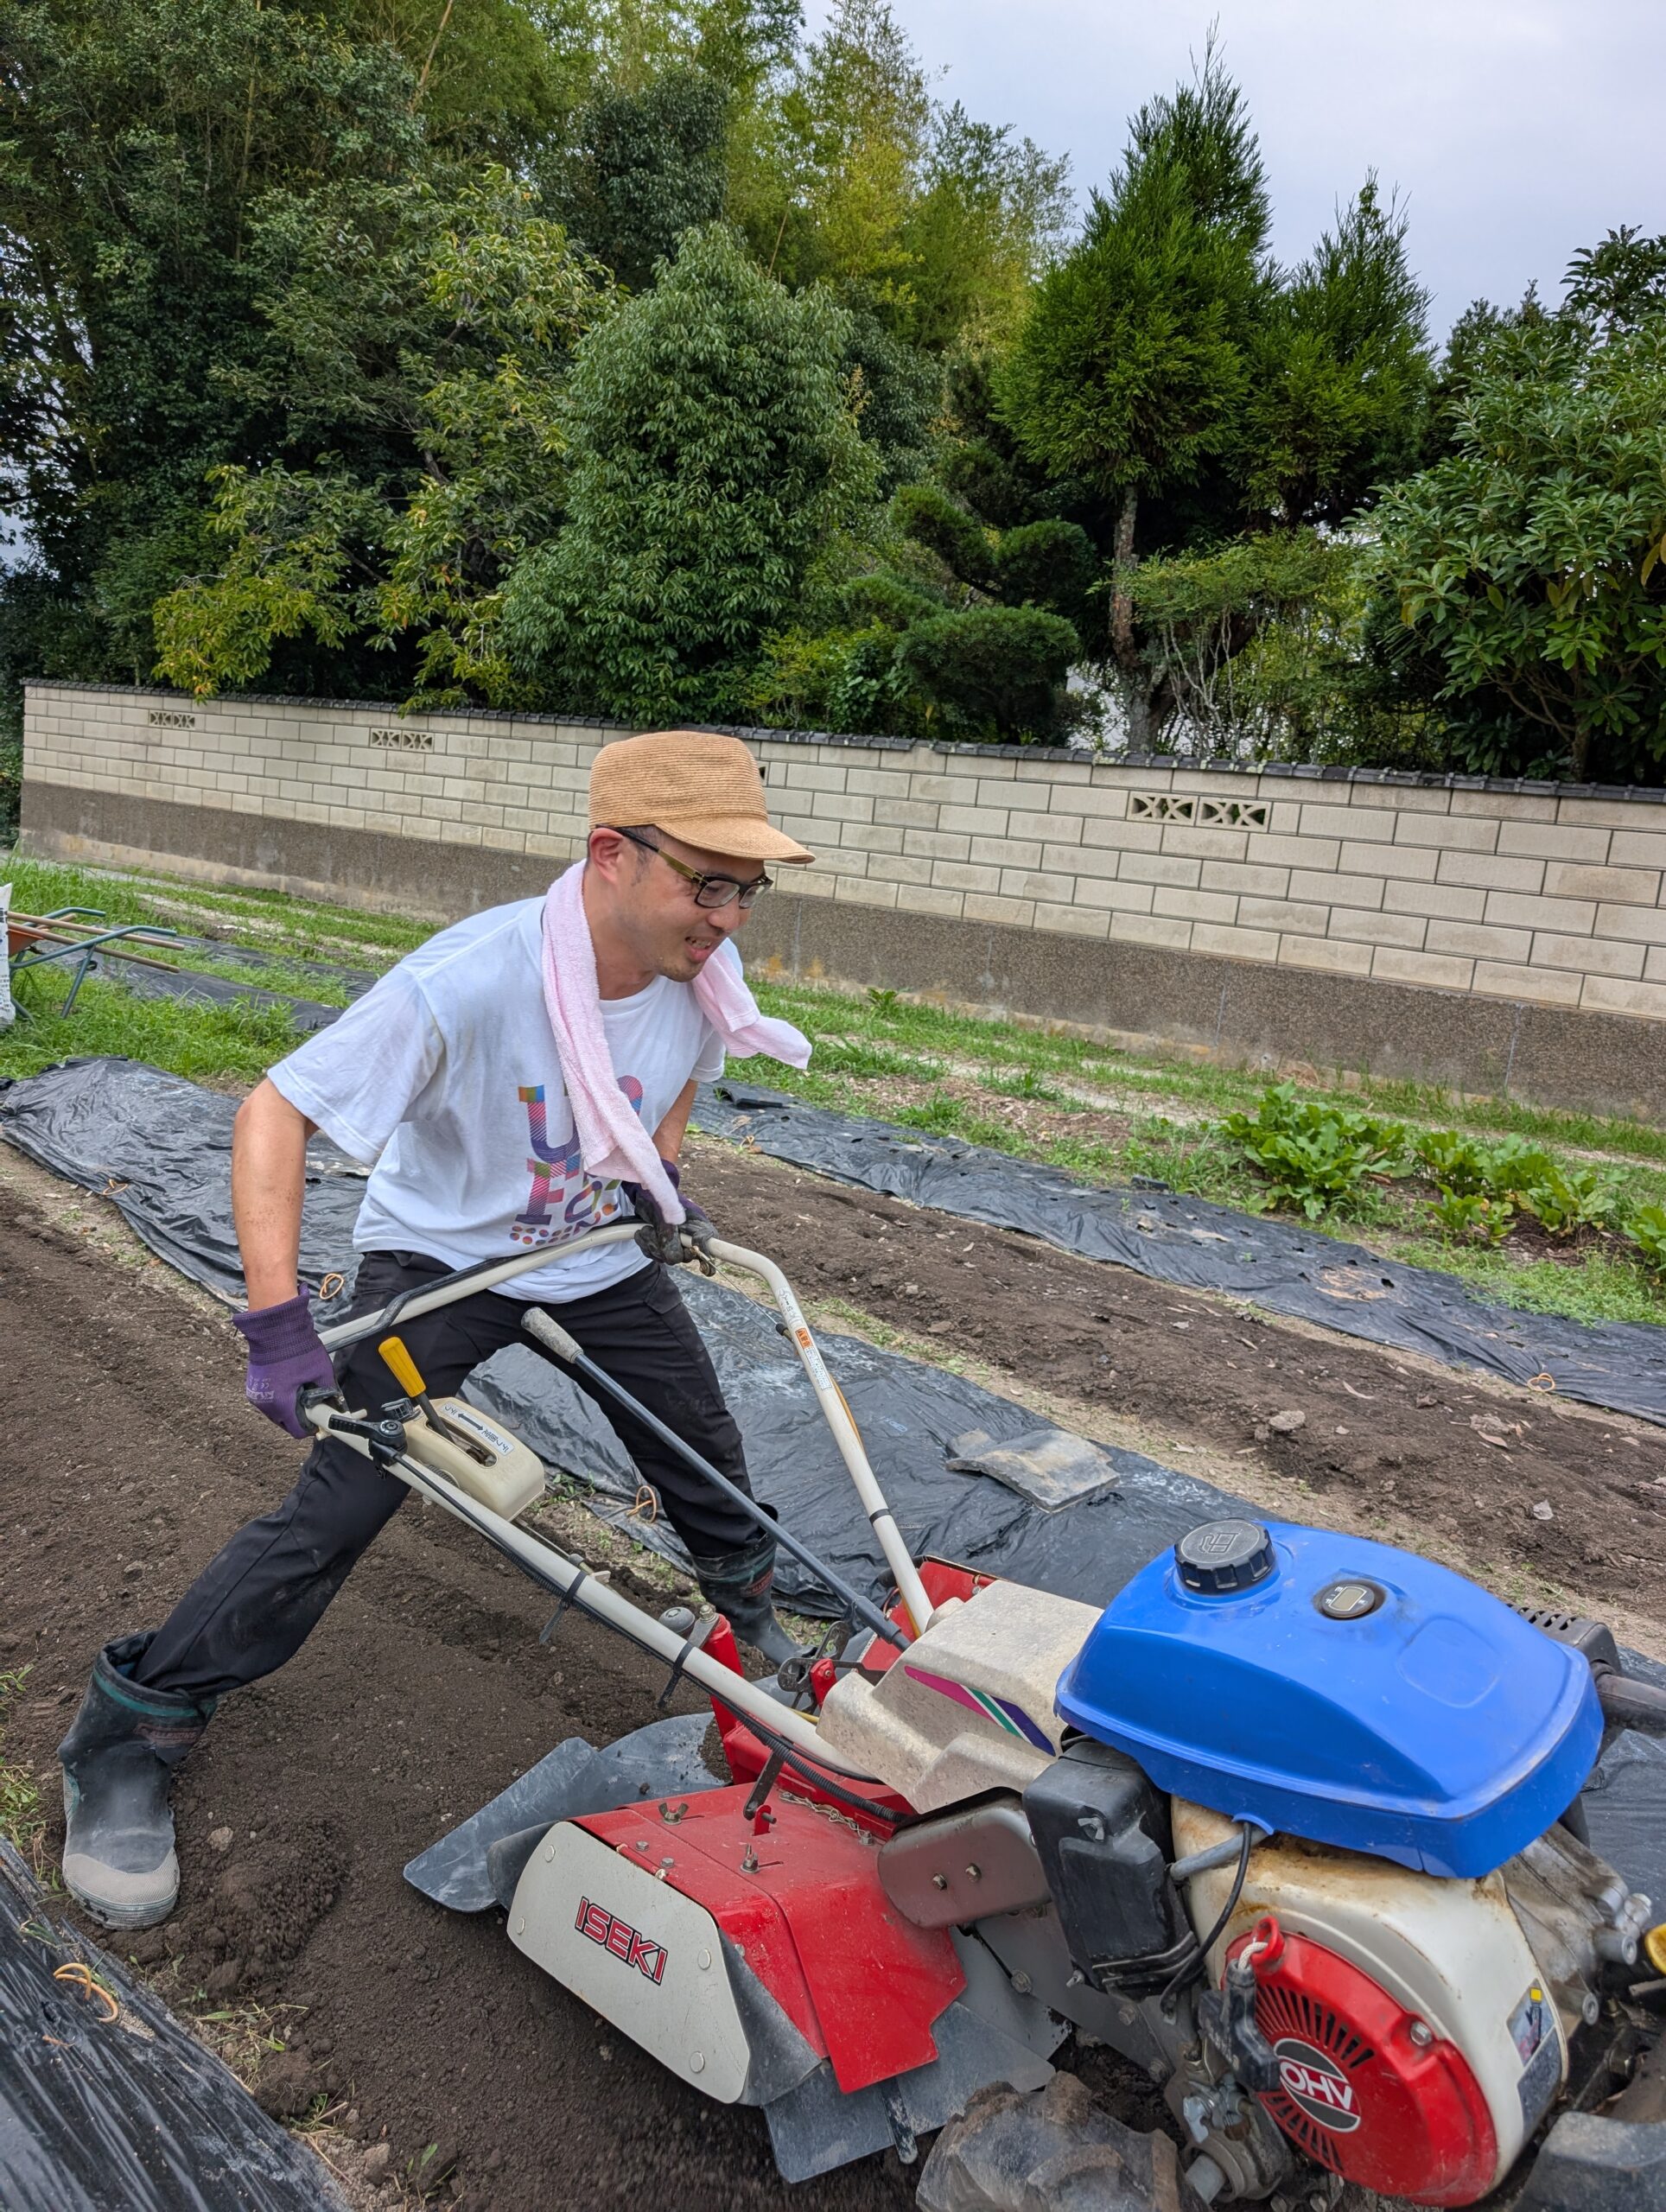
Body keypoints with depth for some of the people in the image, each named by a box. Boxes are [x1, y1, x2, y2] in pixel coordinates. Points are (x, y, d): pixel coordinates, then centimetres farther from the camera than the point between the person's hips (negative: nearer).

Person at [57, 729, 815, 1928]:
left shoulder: (703, 969, -18)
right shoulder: (465, 986, -37)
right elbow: (275, 1111, -31)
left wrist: (663, 1175, 2)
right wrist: (280, 1328, -35)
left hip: (602, 1257, 5)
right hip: (442, 1257, -5)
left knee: (711, 1459, 15)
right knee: (339, 1506, -14)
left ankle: (753, 1612, 48)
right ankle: (127, 1737, 5)